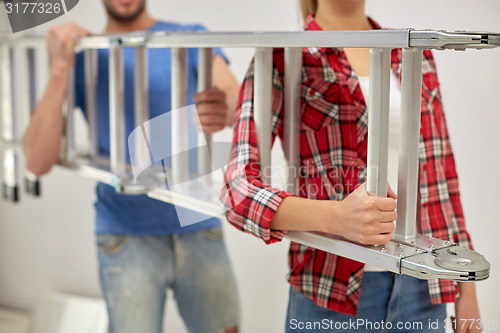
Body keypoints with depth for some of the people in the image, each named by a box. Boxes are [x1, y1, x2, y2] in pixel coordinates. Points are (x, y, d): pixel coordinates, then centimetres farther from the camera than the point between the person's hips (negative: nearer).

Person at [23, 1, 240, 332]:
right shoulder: (82, 58, 4)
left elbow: (242, 102, -15)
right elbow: (38, 162, -8)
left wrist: (226, 109, -38)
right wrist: (60, 69, -16)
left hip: (199, 229, 1)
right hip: (127, 237, 0)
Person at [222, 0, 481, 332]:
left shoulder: (417, 56, 11)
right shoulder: (281, 60, -4)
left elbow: (442, 173, 11)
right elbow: (239, 186, -14)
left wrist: (468, 289, 8)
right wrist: (336, 217, -31)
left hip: (422, 284, 5)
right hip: (333, 293, -4)